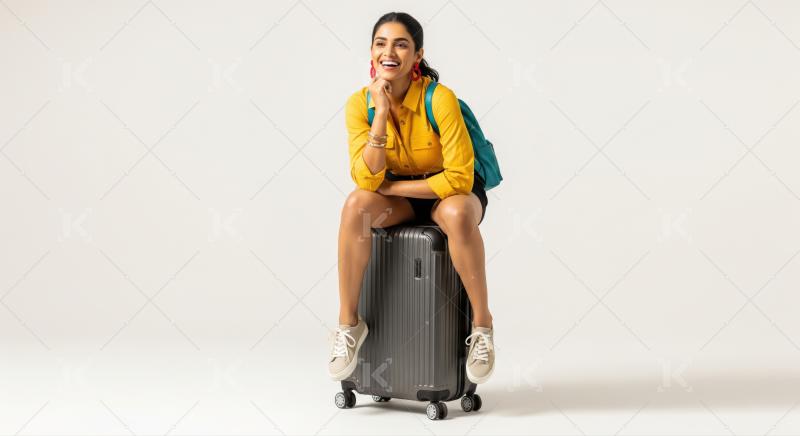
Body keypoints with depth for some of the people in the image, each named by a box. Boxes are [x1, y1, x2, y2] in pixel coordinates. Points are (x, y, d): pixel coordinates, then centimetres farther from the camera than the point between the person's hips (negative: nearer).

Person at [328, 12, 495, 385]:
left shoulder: (440, 99, -24)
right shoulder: (360, 103, -13)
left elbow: (459, 178, -26)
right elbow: (366, 180, -22)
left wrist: (390, 186, -20)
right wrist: (381, 113, -31)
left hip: (449, 192, -3)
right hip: (397, 196, 3)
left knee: (456, 214, -37)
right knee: (355, 205, -28)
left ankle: (482, 322, -17)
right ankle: (348, 322, -15)